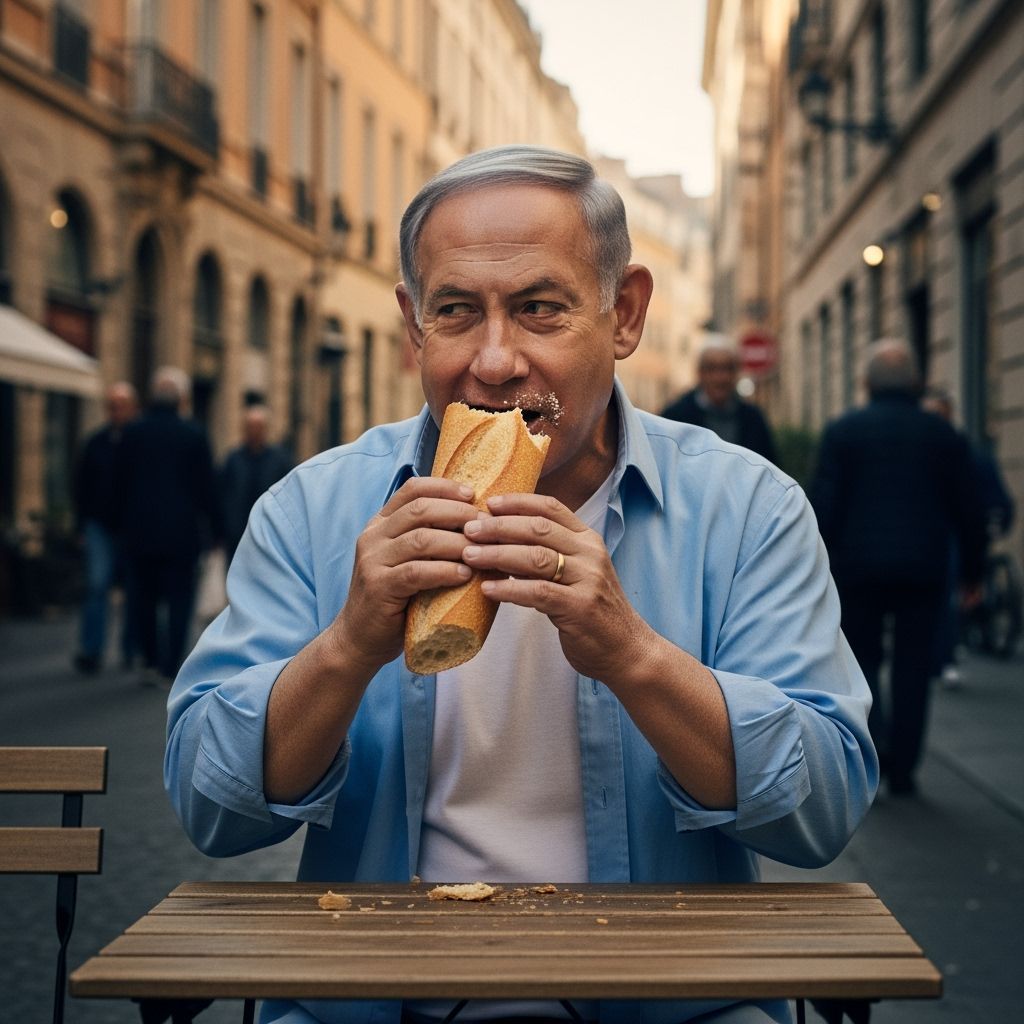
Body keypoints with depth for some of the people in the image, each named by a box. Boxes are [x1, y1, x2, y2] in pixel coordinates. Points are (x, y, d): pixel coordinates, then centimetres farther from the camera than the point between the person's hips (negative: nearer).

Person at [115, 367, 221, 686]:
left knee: (145, 599, 12)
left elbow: (119, 483, 5)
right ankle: (172, 665, -3)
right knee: (179, 599, 4)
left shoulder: (133, 433, 0)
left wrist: (124, 523, 16)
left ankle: (151, 662, 14)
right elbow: (206, 488, -5)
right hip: (181, 532, -2)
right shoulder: (193, 436, -7)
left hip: (140, 531, 3)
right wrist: (214, 528, 3)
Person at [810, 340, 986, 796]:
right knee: (912, 669, 8)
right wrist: (971, 571, 14)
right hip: (923, 570, 1)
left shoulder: (841, 432, -1)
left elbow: (823, 505, -6)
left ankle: (873, 740, -10)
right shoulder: (944, 436, 4)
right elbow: (968, 510, 5)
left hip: (859, 568, -1)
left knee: (861, 659, 13)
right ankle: (902, 769, 9)